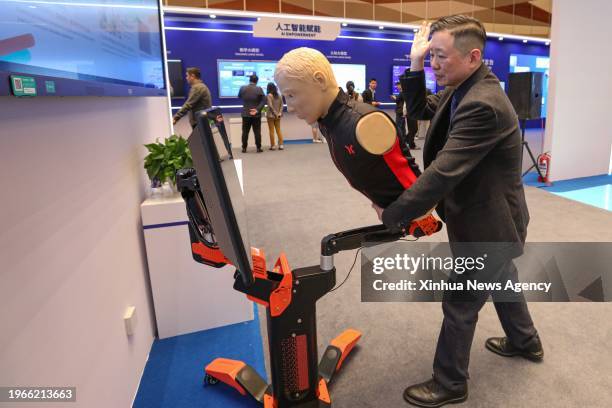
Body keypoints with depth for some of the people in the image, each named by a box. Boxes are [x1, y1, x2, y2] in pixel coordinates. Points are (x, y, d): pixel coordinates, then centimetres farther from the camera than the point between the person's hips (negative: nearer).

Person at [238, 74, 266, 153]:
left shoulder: (242, 88, -2)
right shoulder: (259, 89, -7)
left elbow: (239, 96, 15)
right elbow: (264, 100, -12)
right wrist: (257, 109, -14)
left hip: (245, 114, 2)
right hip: (256, 114, -2)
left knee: (245, 132, 8)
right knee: (257, 132, 4)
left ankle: (244, 148, 11)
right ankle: (258, 148, 6)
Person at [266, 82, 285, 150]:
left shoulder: (269, 95, -11)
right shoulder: (279, 95, 5)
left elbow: (270, 106, -17)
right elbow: (281, 105, 2)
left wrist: (275, 114, -12)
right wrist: (279, 113, -2)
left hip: (271, 115, -5)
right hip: (278, 116, 5)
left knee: (271, 131, 2)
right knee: (278, 130, 11)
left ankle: (273, 145, 3)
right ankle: (281, 145, 7)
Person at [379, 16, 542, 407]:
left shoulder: (483, 104, -31)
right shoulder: (463, 90, 0)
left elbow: (443, 172, -35)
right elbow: (420, 109, 11)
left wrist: (393, 213, -27)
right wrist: (415, 65, -5)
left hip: (487, 223, -10)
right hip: (490, 216, 10)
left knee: (460, 305, 5)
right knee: (502, 282, 29)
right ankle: (526, 342, 55)